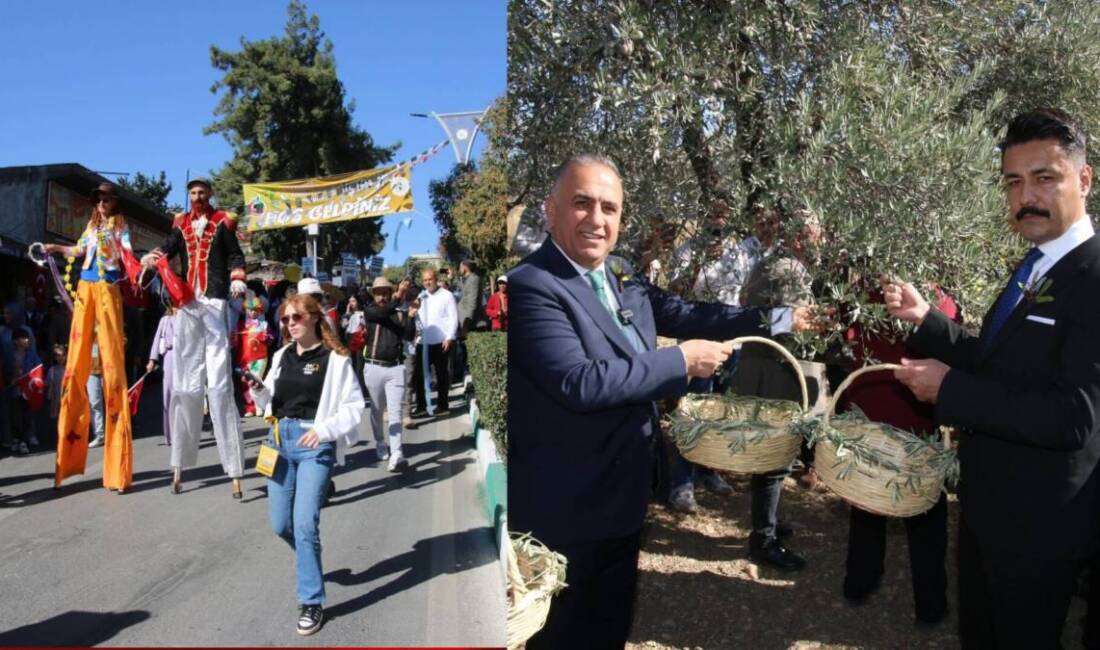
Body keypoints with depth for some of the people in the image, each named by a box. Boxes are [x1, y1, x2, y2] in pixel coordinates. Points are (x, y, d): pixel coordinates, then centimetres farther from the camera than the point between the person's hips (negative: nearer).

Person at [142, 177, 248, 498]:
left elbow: (235, 255, 7)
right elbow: (168, 247, 3)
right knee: (185, 384, 4)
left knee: (219, 384, -9)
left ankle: (235, 469, -8)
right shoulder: (181, 223, 17)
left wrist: (237, 278, -12)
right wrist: (151, 258, -19)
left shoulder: (222, 222, 8)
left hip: (215, 302, -4)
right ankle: (179, 464, 11)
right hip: (186, 304, 4)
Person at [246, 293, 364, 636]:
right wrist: (258, 391, -6)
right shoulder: (282, 356, 10)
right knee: (280, 524, 10)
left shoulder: (336, 359, -6)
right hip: (280, 440, 6)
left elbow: (354, 407, -7)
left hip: (315, 444, -5)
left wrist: (324, 429, -20)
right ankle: (307, 556, 43)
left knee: (304, 523, -10)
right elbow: (271, 403, 15)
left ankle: (312, 602, 5)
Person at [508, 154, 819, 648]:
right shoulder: (532, 285, -22)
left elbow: (684, 314, 11)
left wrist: (779, 318, 11)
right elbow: (578, 381, -31)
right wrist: (682, 361, -23)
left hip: (621, 495, 8)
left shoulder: (621, 277, 5)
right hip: (566, 507, -8)